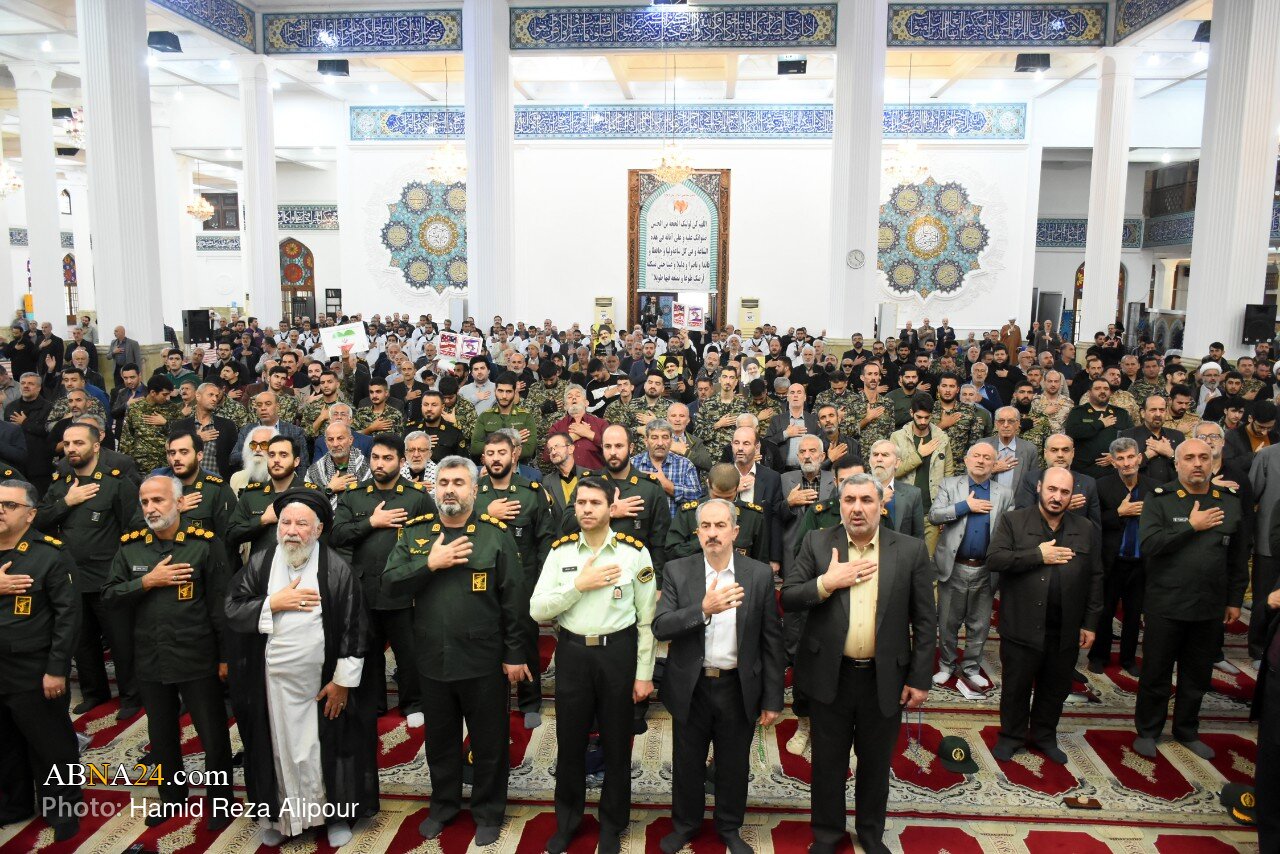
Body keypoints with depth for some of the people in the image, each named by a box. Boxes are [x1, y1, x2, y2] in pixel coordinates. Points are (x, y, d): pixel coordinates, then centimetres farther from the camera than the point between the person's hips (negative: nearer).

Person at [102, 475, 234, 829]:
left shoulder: (205, 544, -9)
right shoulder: (130, 547, 4)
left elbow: (221, 604, -9)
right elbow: (109, 595, 3)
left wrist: (225, 656, -9)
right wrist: (147, 581, -14)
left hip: (197, 662, -4)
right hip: (150, 662, 4)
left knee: (213, 735, 6)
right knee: (161, 736, 20)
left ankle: (221, 800, 27)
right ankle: (172, 797, 40)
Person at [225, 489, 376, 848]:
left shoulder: (338, 569, -10)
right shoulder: (259, 564, 0)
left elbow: (354, 630, -9)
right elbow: (232, 610, -3)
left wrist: (343, 681, -10)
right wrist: (274, 603, -17)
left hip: (323, 684, -2)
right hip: (272, 682, 3)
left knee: (326, 749, 9)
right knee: (277, 749, 14)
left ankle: (336, 815, 29)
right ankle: (278, 814, 34)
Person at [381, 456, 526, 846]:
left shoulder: (497, 534, -7)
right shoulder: (415, 533, 3)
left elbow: (513, 599, -7)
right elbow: (390, 584, -4)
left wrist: (515, 654, -7)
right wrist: (430, 564, -17)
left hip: (483, 661, -3)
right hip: (432, 659, 3)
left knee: (489, 742, 11)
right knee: (440, 740, 20)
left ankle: (488, 811, 30)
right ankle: (443, 805, 40)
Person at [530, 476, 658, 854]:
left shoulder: (635, 552, -8)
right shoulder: (561, 550, -2)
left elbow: (647, 619, -4)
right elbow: (537, 609, -6)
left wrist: (644, 674, -4)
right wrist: (578, 584, -17)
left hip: (618, 652, -1)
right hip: (572, 652, 2)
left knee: (616, 743, 12)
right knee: (569, 741, 15)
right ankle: (567, 820, 37)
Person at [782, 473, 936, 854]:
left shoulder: (911, 550, -5)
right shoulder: (817, 543, -4)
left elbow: (925, 621, -2)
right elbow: (787, 598, -5)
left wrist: (920, 679, -3)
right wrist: (828, 582, -20)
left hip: (884, 679, 0)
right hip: (830, 676, 0)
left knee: (876, 762, 18)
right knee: (828, 761, 15)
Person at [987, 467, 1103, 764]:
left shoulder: (1087, 530, 7)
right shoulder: (1012, 521, -3)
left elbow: (1095, 580, 9)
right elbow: (994, 559, -14)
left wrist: (1090, 623, 6)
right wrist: (1038, 556, -16)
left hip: (1066, 632, 3)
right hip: (1022, 628, -3)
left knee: (1055, 689, 16)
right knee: (1016, 687, 10)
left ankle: (1044, 736, 35)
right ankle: (1012, 735, 28)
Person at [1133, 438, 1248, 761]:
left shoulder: (1229, 502, 4)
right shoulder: (1159, 499, -7)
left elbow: (1239, 558, 10)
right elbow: (1148, 543, -19)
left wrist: (1235, 600, 9)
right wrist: (1192, 526, -18)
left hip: (1210, 607, 4)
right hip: (1165, 605, -3)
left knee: (1198, 675, 16)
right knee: (1156, 673, 8)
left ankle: (1187, 731, 34)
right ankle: (1147, 731, 24)